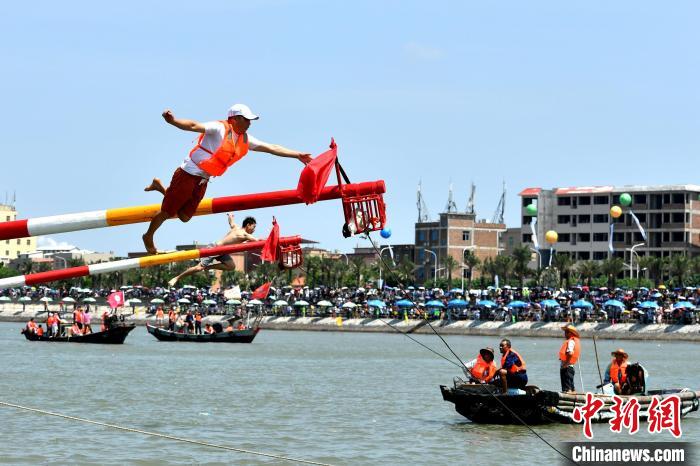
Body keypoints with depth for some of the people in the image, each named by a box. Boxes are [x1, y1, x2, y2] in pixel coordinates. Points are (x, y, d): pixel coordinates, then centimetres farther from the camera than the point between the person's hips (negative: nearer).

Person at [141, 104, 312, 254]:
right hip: (189, 174, -8)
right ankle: (149, 237, 27)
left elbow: (271, 148, 8)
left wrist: (298, 155, 4)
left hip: (203, 180, 8)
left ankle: (160, 187, 32)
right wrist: (172, 121, -50)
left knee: (184, 217, 12)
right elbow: (194, 126, -32)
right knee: (167, 211, 2)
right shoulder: (219, 129, -19)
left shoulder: (245, 140, 5)